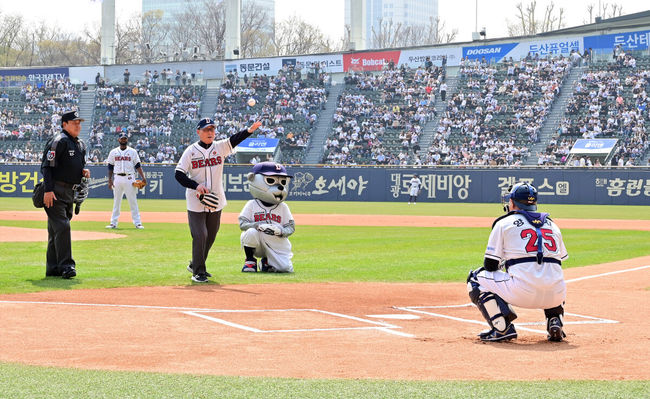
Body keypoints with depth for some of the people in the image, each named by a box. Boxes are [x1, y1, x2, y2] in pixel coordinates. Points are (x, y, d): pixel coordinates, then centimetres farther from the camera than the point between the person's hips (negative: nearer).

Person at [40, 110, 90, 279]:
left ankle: (53, 268, 15)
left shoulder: (80, 145, 17)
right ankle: (66, 265, -17)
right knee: (62, 226, -14)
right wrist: (48, 190, -23)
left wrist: (84, 171, 5)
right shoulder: (58, 141, -11)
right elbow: (47, 166, -16)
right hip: (55, 192, -9)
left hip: (69, 192, 9)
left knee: (56, 230, 11)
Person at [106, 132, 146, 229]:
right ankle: (113, 223, 8)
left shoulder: (133, 151, 5)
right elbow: (110, 167, 11)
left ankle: (137, 223, -1)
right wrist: (110, 180, 3)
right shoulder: (113, 152, 9)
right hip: (117, 178, 2)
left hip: (129, 178, -2)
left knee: (133, 201, -3)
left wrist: (143, 177, -10)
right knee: (116, 201, 5)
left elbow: (138, 166, 1)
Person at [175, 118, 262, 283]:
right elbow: (179, 174, -7)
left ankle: (196, 265, 32)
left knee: (210, 237, 12)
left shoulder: (220, 147, 1)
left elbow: (235, 140, -16)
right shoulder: (190, 151, -5)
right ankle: (198, 272, 1)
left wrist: (249, 130, -35)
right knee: (200, 235, -10)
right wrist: (196, 186, -21)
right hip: (196, 202, -4)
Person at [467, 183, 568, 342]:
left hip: (523, 293, -5)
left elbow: (490, 266, 7)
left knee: (475, 278, 15)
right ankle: (555, 322, 15)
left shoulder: (504, 223, 8)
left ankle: (503, 328, 0)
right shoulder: (552, 225, 21)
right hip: (555, 296, 5)